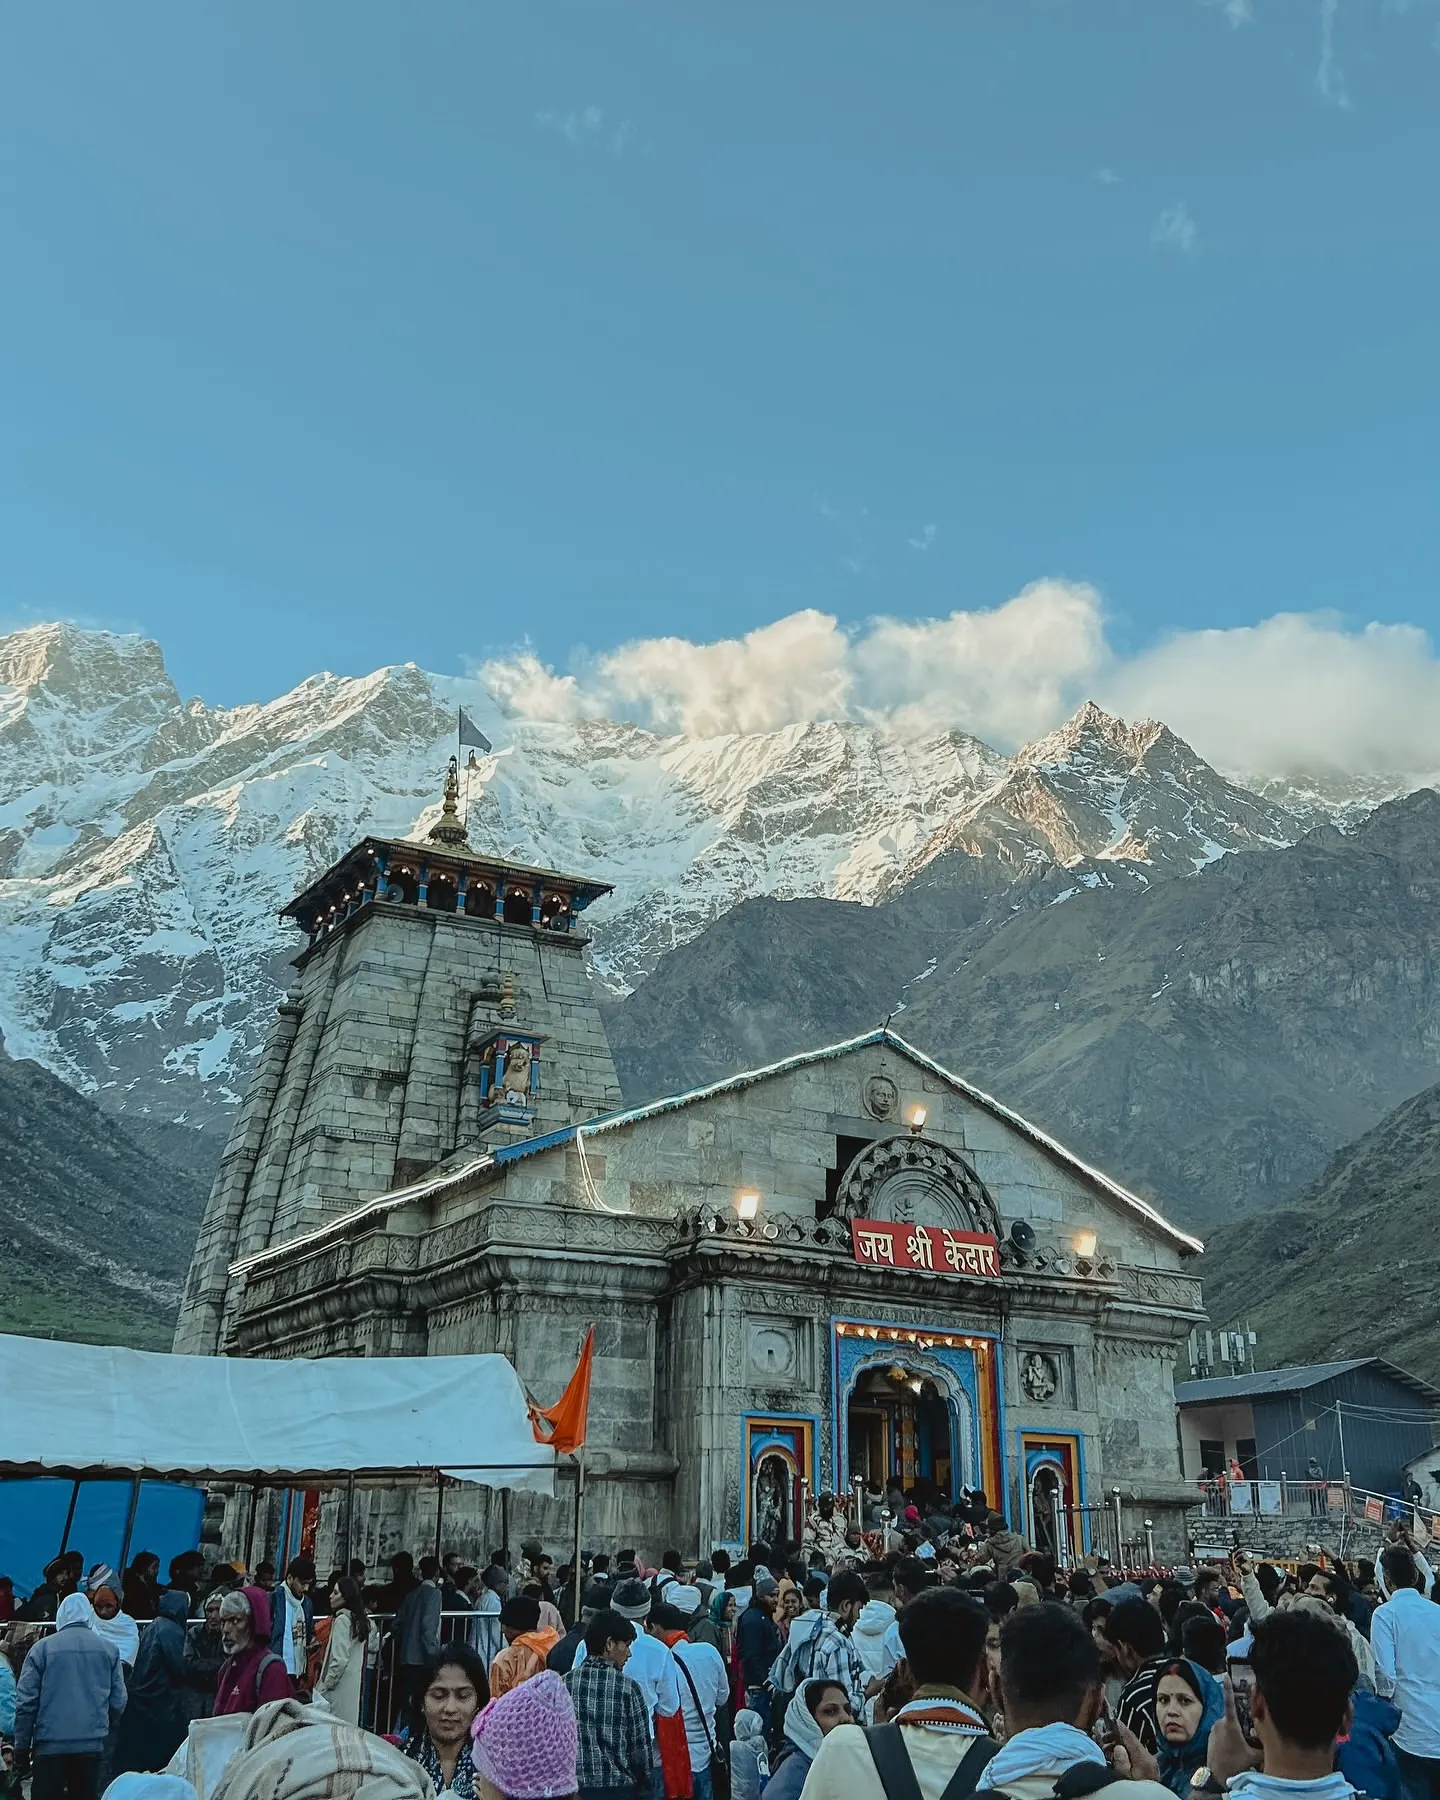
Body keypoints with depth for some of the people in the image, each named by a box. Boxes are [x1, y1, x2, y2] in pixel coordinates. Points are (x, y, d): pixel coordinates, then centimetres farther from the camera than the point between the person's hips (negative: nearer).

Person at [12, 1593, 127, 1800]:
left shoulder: (42, 1648, -2)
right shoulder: (108, 1649, 4)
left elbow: (26, 1702, -4)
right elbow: (118, 1701, 3)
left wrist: (21, 1748, 4)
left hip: (50, 1746, -2)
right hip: (92, 1745, 2)